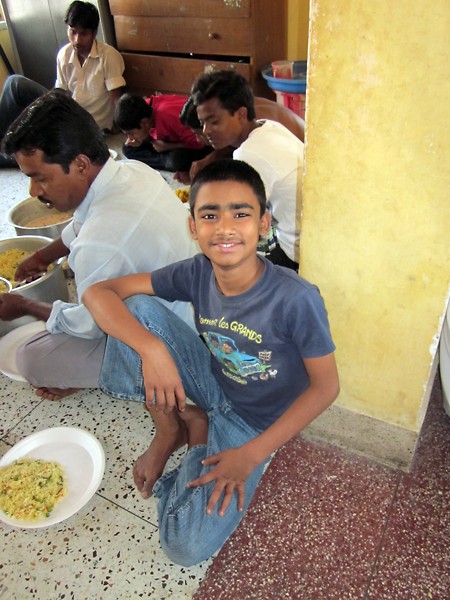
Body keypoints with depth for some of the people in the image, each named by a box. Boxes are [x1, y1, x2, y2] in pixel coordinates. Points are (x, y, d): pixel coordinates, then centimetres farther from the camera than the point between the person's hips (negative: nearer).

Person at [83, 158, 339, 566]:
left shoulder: (296, 299, -29)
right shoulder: (196, 273, -16)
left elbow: (325, 386, -18)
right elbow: (98, 293, -14)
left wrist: (251, 455, -20)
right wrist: (151, 348, -33)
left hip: (254, 423, -3)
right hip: (212, 384, 4)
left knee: (187, 548, -20)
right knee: (135, 307, -19)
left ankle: (198, 428, 5)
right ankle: (170, 429, -3)